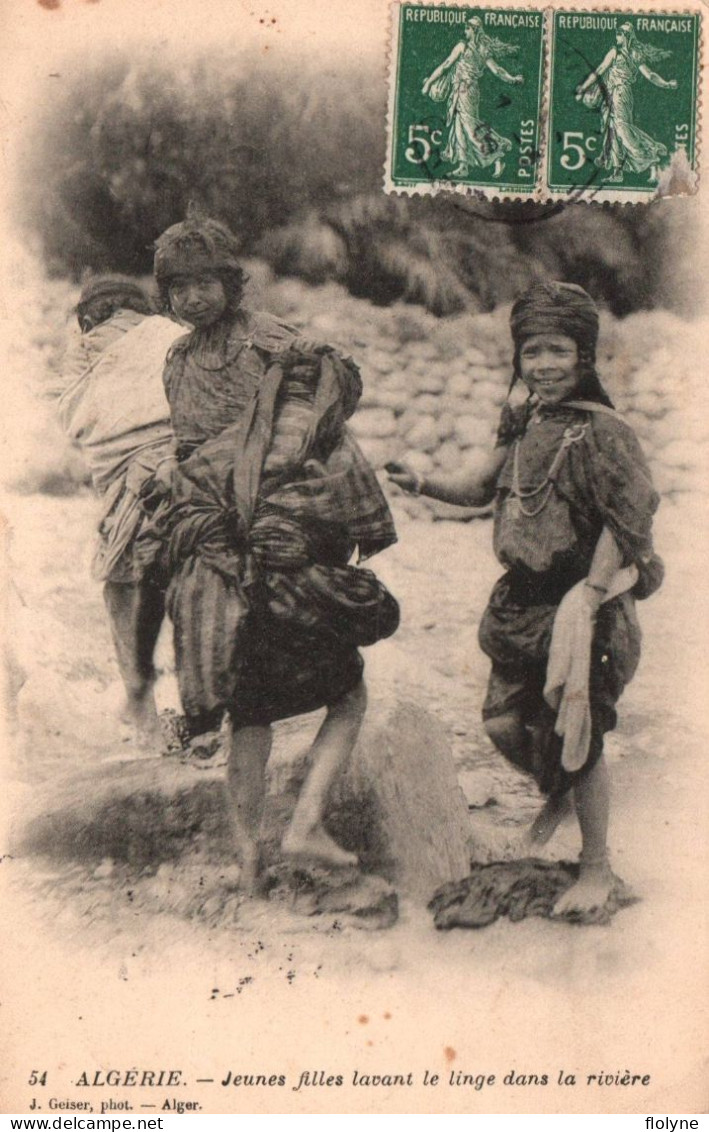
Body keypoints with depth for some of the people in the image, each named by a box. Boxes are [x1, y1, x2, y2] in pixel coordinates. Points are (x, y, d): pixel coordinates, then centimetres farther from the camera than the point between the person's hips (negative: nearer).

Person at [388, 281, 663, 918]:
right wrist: (422, 484, 3)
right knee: (503, 723, 12)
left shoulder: (601, 433, -16)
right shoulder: (523, 423, 6)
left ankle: (597, 867, 23)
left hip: (578, 607, -7)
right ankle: (556, 797, 45)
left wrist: (590, 598, -21)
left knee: (575, 737, 3)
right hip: (520, 602, 7)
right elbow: (484, 488, 17)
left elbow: (627, 523, -18)